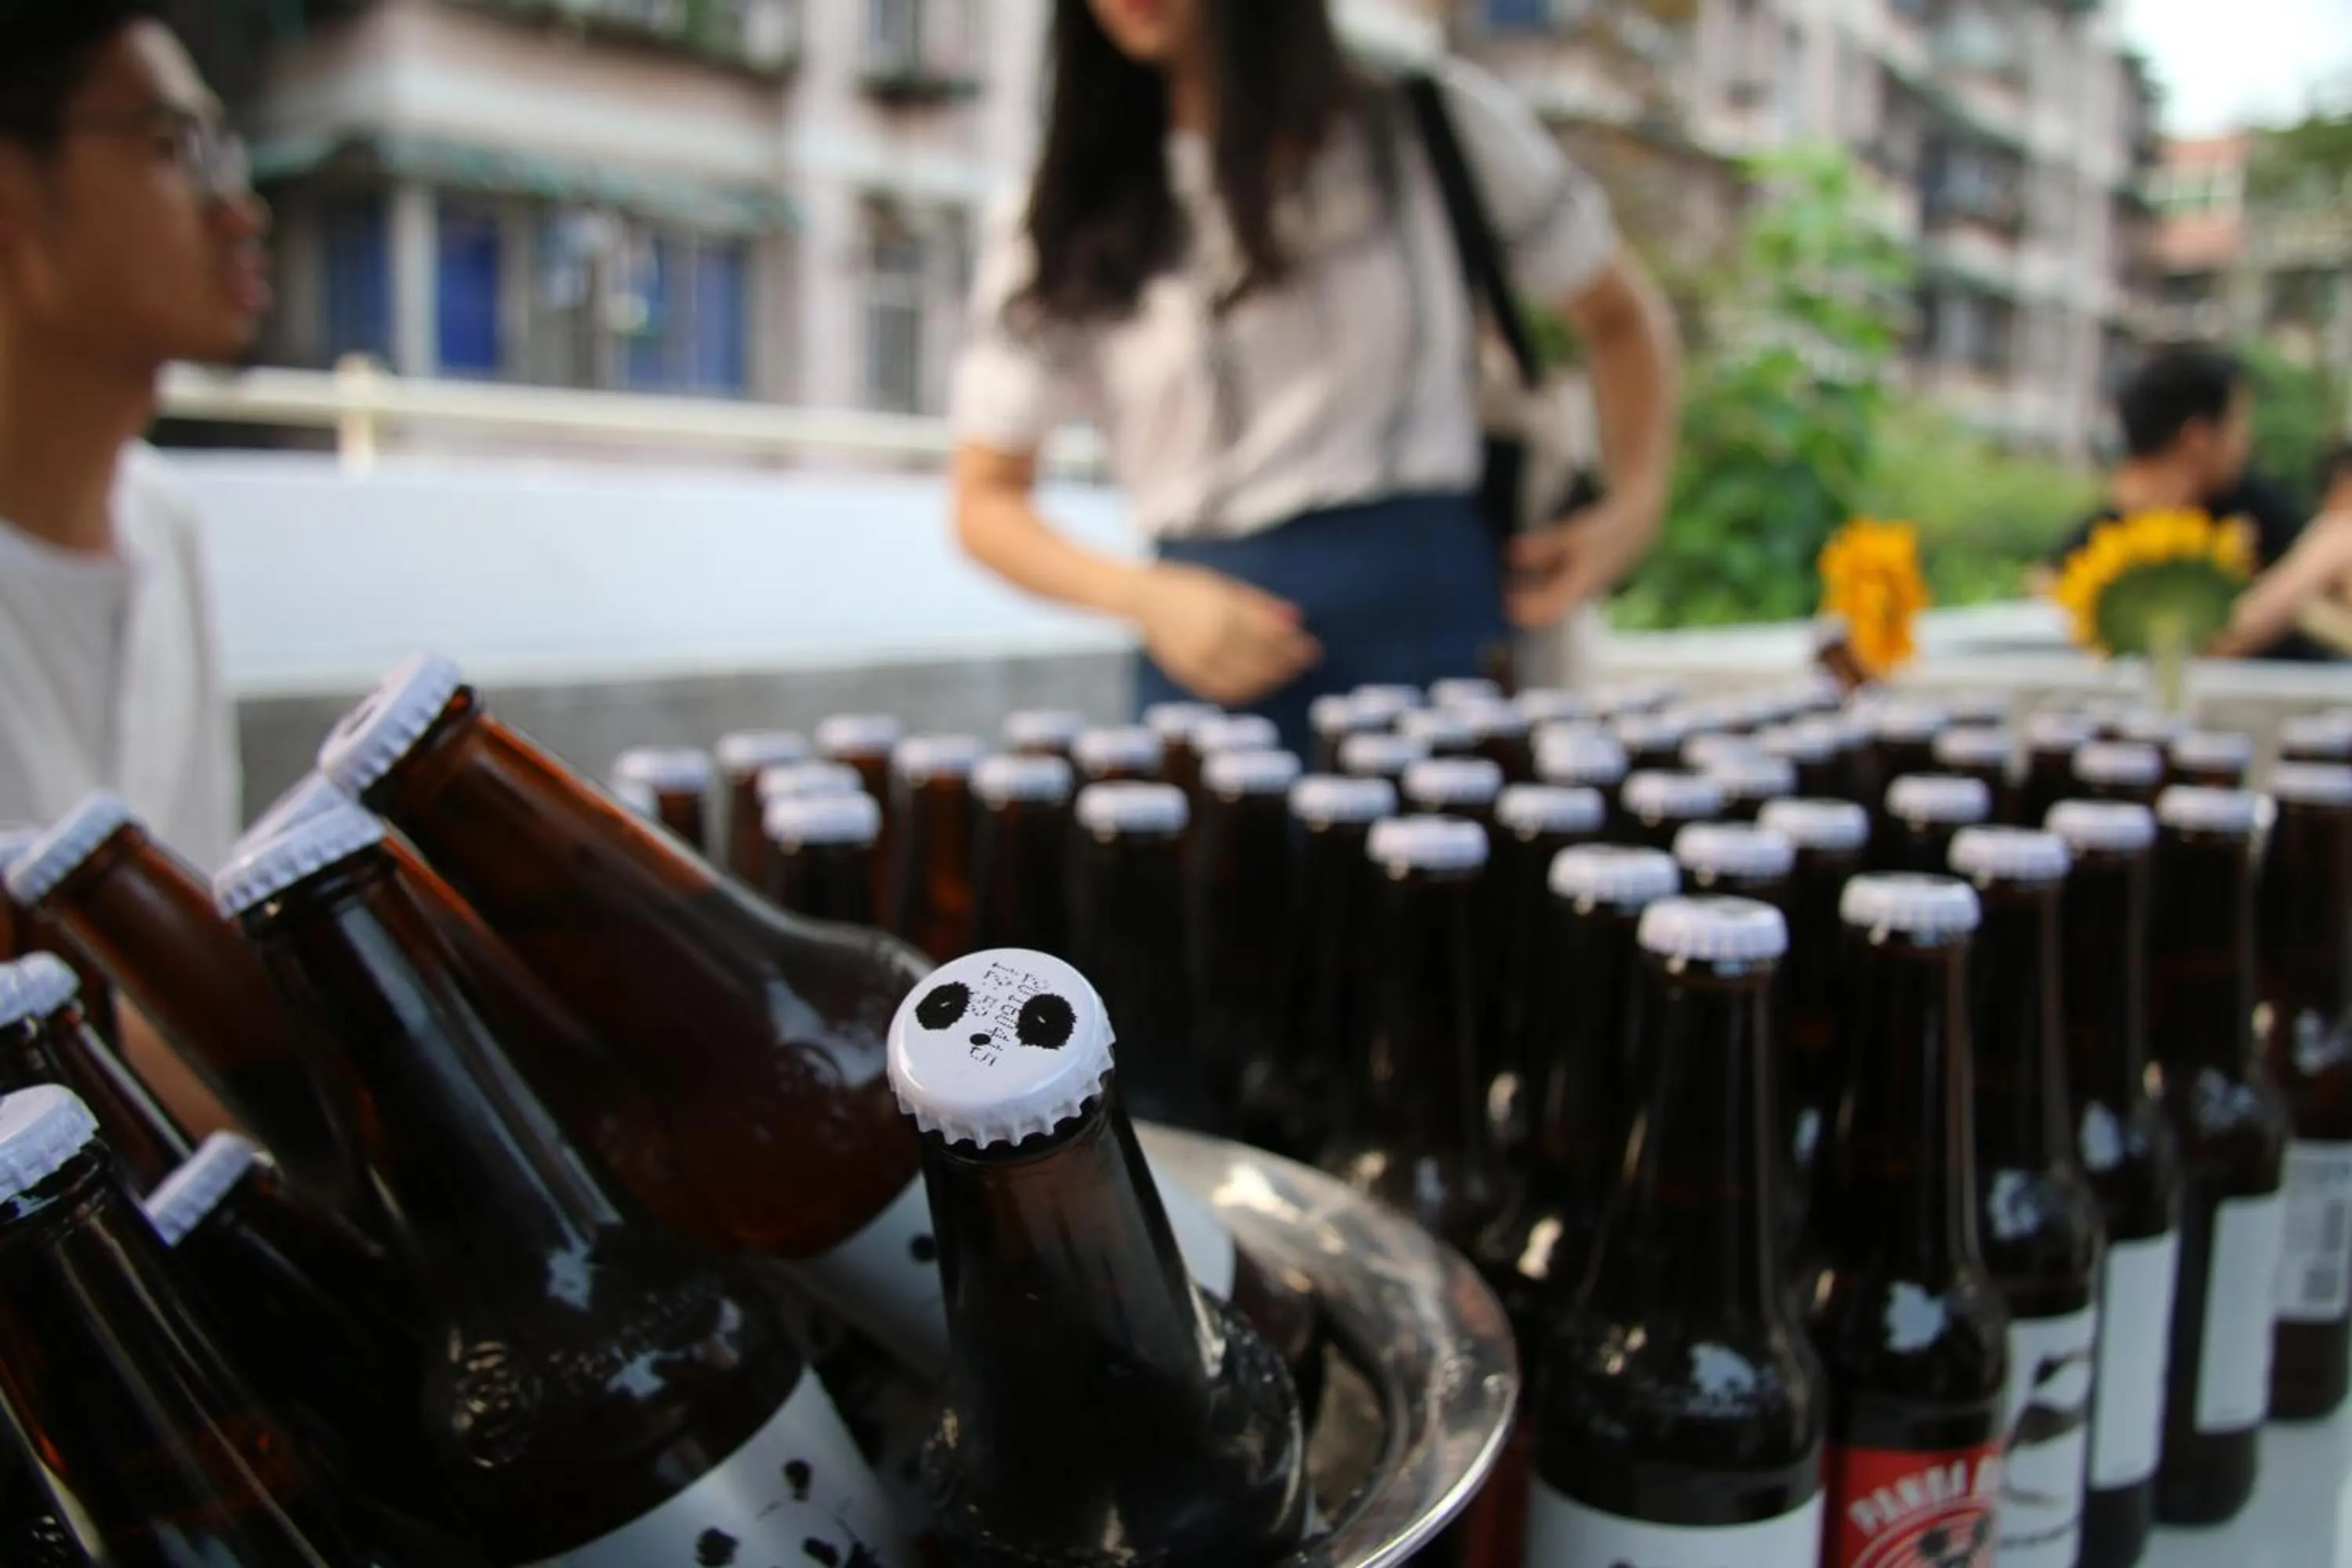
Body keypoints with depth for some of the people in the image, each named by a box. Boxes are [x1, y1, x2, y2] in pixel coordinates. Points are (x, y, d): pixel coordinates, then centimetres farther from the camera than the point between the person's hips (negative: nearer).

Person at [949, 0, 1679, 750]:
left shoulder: (1434, 125, 6)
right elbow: (986, 498, 6)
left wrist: (1634, 508, 2)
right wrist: (1144, 598, -11)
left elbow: (1622, 314, 18)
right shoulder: (1059, 235, 5)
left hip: (1432, 612, 1)